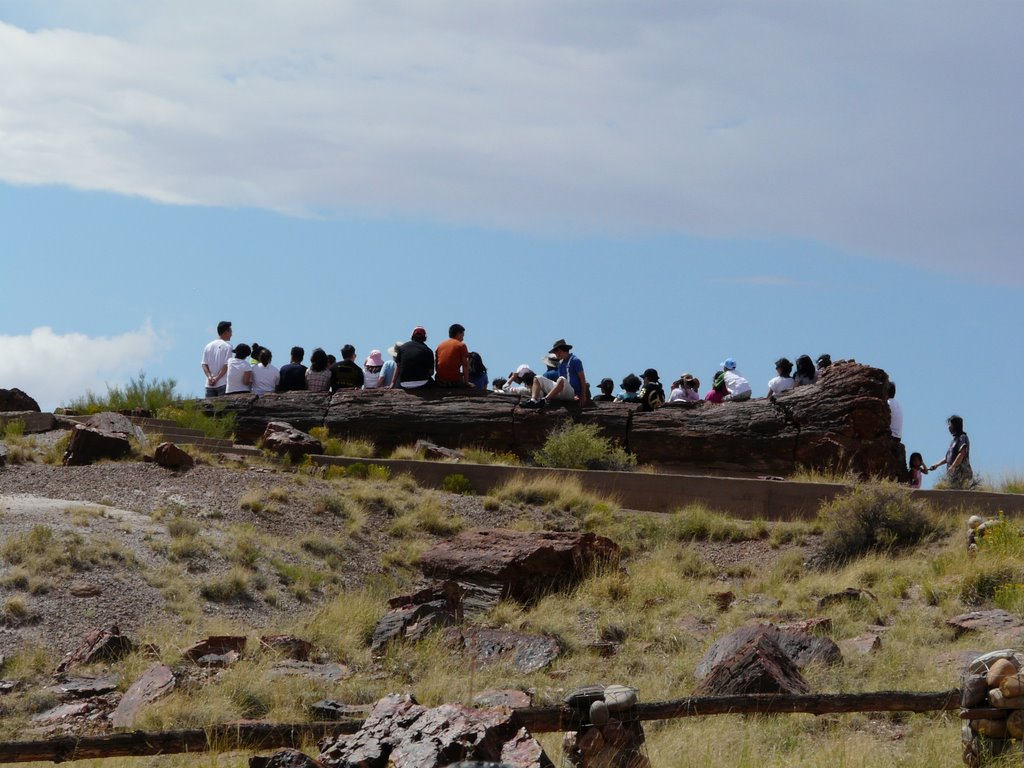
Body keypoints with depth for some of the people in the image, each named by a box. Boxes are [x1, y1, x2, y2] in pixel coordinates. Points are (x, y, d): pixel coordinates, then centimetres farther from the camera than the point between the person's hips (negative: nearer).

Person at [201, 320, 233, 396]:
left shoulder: (208, 346, 13)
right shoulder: (227, 346, -4)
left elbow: (204, 364, 7)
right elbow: (226, 365, -11)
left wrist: (209, 376, -3)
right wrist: (217, 378, -9)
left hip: (209, 384, 5)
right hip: (223, 384, -5)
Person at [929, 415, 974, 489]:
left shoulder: (962, 438, -4)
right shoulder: (955, 439, 22)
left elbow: (961, 455, -15)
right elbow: (948, 458, 27)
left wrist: (951, 467, -18)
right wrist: (937, 465, 22)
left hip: (961, 474, -9)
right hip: (953, 474, 9)